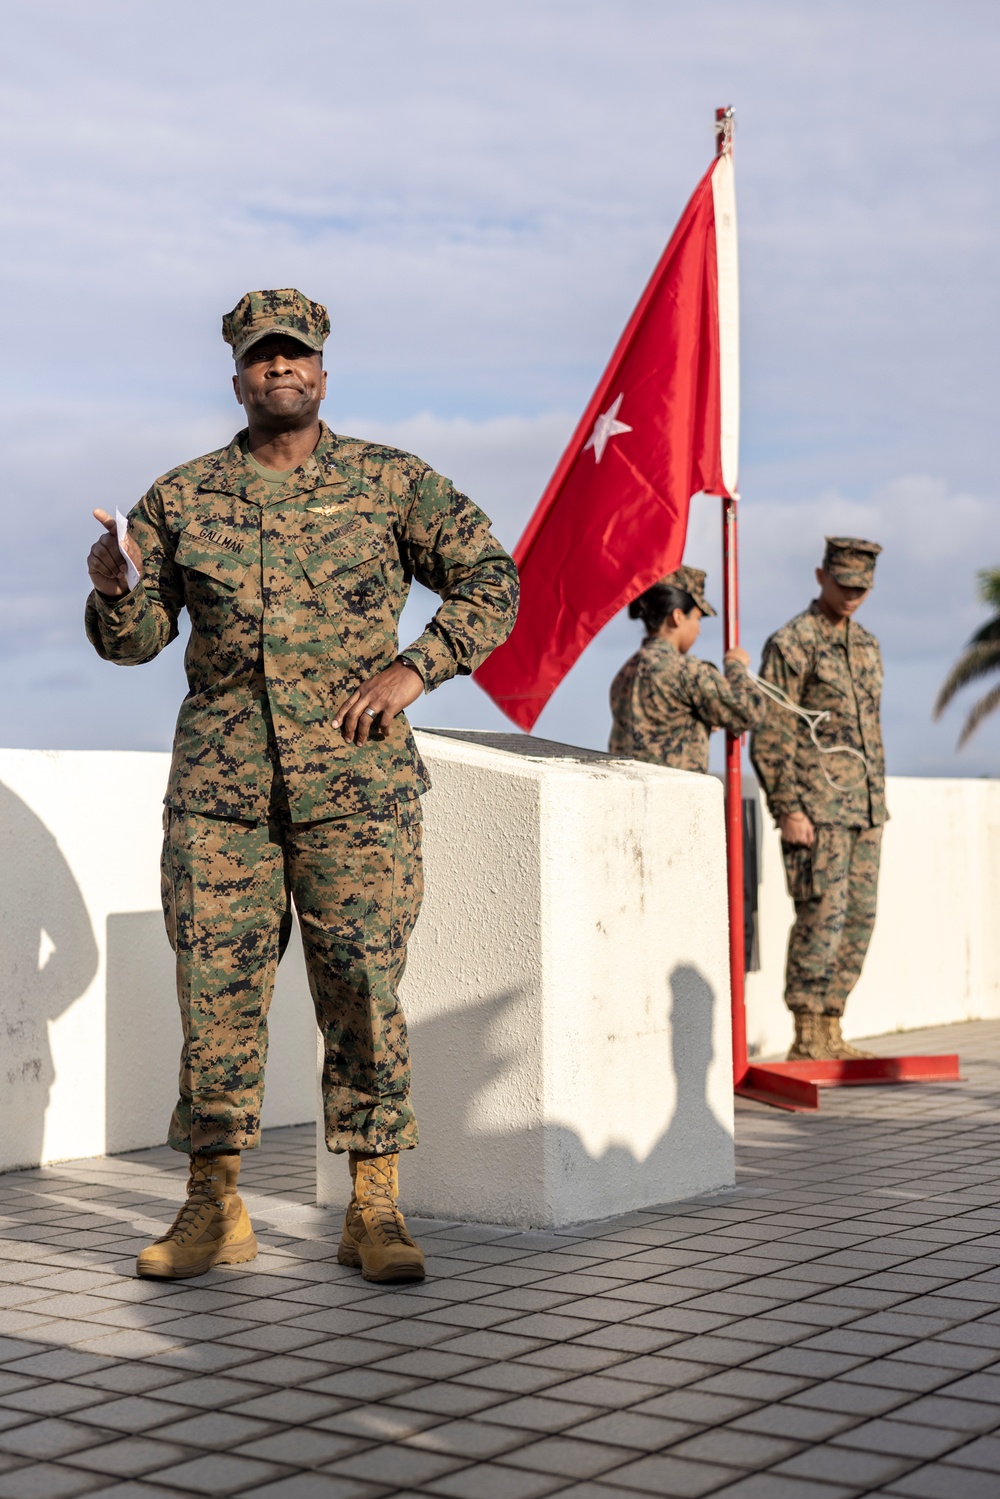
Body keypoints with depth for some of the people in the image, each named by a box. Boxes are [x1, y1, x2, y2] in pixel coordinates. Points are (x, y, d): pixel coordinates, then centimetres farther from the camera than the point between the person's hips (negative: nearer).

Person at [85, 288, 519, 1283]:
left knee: (363, 992, -2)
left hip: (356, 783, -1)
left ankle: (374, 1210, 6)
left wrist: (417, 667, -5)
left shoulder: (391, 482, 7)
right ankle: (213, 1209, 11)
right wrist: (113, 588, -10)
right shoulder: (181, 498, 11)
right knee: (216, 990, 1)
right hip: (219, 787, 2)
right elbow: (134, 639, 13)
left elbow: (492, 580, 8)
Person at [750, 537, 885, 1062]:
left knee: (858, 919, 7)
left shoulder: (867, 645, 17)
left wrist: (878, 803, 18)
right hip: (817, 811, -8)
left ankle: (830, 1031, 14)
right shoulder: (791, 643, -6)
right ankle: (806, 1039, -4)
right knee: (822, 916, -10)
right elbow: (769, 734, -10)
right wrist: (787, 809, -16)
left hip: (865, 812, 8)